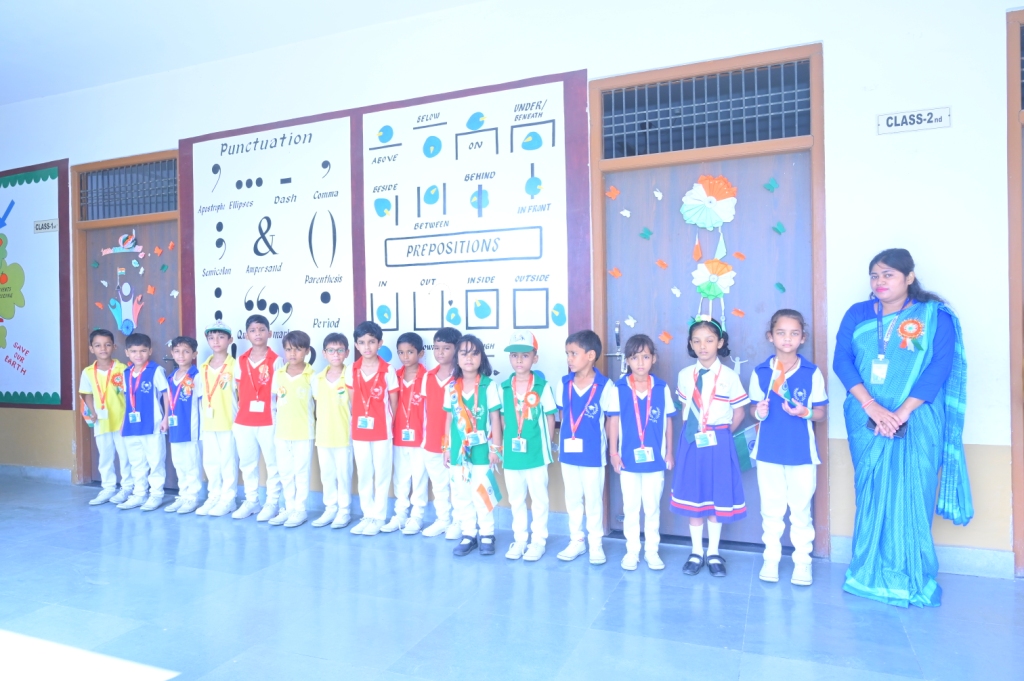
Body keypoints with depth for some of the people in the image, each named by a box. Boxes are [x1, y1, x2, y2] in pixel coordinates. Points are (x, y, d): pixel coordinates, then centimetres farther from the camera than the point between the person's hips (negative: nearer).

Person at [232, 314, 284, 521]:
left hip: (268, 421, -4)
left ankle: (272, 503, 13)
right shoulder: (240, 361, 8)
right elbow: (237, 390, 12)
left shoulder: (275, 360, -4)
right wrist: (236, 414, 6)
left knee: (272, 462, 3)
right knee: (247, 462, 13)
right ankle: (251, 500, 26)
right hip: (243, 421, 5)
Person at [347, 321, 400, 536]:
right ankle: (368, 515, 24)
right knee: (363, 474, 12)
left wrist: (388, 422, -2)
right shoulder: (353, 370, 2)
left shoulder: (388, 370, -9)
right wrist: (355, 420, 3)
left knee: (382, 474, 6)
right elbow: (352, 399, 10)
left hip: (382, 430, -4)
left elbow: (393, 401, -2)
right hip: (359, 429, 4)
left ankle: (378, 517, 16)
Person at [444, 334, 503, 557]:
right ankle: (468, 534, 21)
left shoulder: (489, 385, -6)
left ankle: (487, 534, 18)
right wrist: (446, 447, 9)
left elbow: (495, 418, -5)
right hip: (458, 450, 4)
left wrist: (495, 448, -6)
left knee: (482, 493, 4)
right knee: (460, 495, 9)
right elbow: (449, 418, 9)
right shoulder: (452, 387, 4)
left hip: (481, 449, -3)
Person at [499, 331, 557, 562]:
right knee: (516, 499, 15)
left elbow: (550, 417, -2)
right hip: (512, 453, 3)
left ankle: (538, 540, 21)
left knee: (539, 498, 8)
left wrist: (547, 445, -3)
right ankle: (519, 539, 28)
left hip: (536, 452, -3)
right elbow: (503, 418, 9)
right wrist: (505, 442, 2)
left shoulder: (543, 386, -6)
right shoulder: (504, 387, 3)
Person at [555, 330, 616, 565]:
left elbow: (613, 420, -9)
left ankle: (596, 543, 25)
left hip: (592, 453, -4)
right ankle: (576, 541, 30)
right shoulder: (564, 384, 1)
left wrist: (613, 449, -10)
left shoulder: (605, 386, -13)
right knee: (572, 499, 15)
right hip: (568, 451, 4)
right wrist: (560, 443, 5)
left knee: (593, 500, 9)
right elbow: (562, 415, 9)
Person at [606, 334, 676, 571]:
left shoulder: (662, 388, -3)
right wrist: (613, 453, -4)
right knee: (630, 507, 10)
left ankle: (652, 550, 25)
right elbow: (613, 421, -2)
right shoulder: (619, 388, -6)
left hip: (655, 458, 1)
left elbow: (668, 422, 4)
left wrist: (669, 453, 5)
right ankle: (632, 550, 23)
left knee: (653, 506, 11)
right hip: (629, 458, 0)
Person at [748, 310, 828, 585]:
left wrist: (805, 412, -18)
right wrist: (758, 412, -16)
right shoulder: (760, 372, -1)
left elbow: (821, 413, 2)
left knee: (801, 509, 8)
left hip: (801, 451, -1)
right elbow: (754, 408, 6)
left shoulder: (812, 373, -4)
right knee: (771, 509, 12)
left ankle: (802, 561, 23)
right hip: (768, 450, 1)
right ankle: (771, 558, 24)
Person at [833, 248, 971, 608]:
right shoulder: (857, 315, 8)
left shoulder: (934, 316, 1)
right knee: (871, 496, 7)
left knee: (910, 497, 0)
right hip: (867, 421, 2)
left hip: (915, 421, -2)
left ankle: (910, 580, 14)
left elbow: (940, 368, -8)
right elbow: (842, 361, -2)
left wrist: (901, 412, -16)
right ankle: (871, 575, 19)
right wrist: (872, 407, -14)